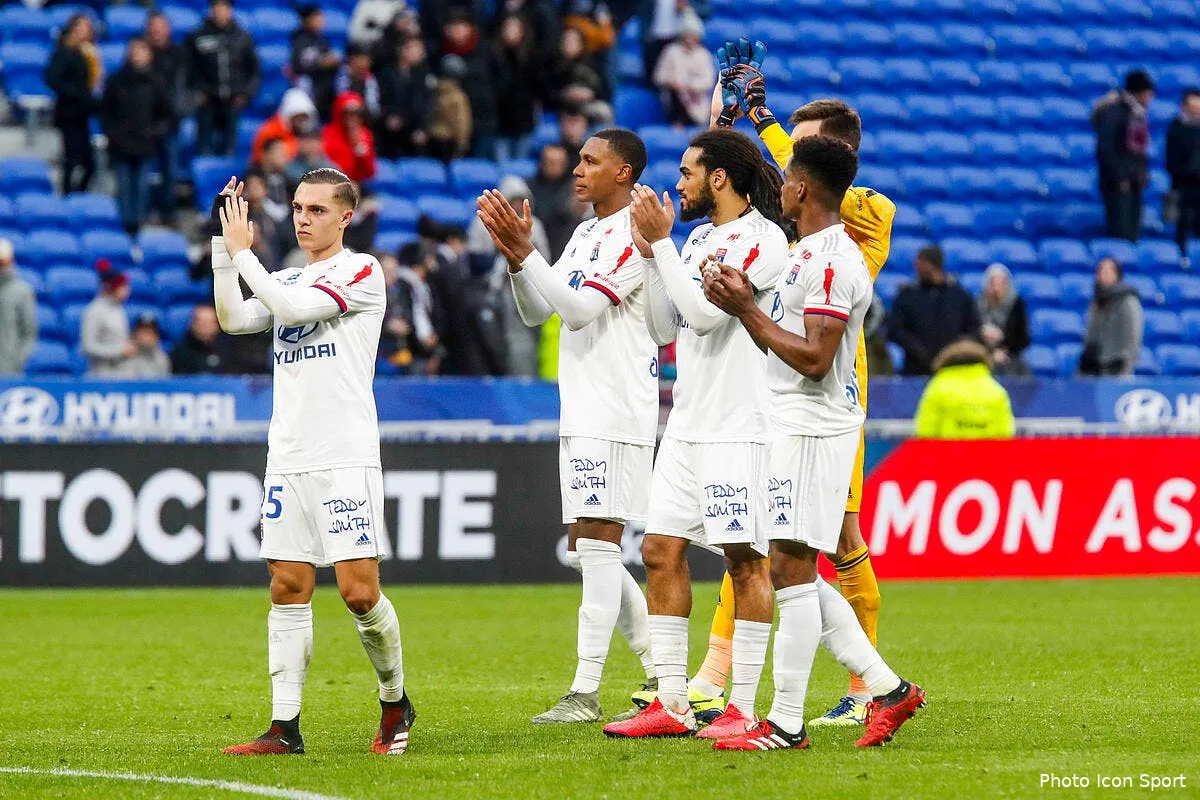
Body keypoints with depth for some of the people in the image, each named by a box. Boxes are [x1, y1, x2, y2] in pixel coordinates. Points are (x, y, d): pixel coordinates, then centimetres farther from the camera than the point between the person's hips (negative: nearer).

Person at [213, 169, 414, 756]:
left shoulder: (361, 272, -2)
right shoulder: (286, 281, 18)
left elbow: (294, 308, -15)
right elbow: (233, 319, 4)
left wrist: (243, 251, -8)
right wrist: (223, 243, -2)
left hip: (347, 457, -6)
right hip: (287, 459, 6)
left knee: (358, 590, -10)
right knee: (288, 588, 2)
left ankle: (395, 702, 12)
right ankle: (284, 726, 2)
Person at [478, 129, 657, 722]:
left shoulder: (633, 235, -11)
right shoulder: (585, 234, 18)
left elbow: (581, 308, -20)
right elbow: (537, 312, 16)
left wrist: (525, 252, -23)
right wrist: (514, 255, 1)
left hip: (616, 412, -10)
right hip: (580, 412, 10)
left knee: (597, 542, -10)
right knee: (586, 549, 11)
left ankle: (585, 693, -11)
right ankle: (662, 677, 18)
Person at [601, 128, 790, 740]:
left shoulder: (762, 237, -9)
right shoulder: (698, 239, 17)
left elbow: (703, 313, -18)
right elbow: (665, 329, 17)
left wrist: (661, 242, -12)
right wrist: (650, 253, 9)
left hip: (739, 428, -9)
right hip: (687, 426, 9)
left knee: (744, 558, -6)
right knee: (662, 550, 5)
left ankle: (743, 708, -4)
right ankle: (671, 704, 10)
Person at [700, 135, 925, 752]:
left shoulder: (832, 260, -16)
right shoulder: (806, 253, 17)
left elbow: (814, 359, -22)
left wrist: (747, 311, -19)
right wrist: (744, 303, 12)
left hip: (814, 429, -11)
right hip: (794, 424, 11)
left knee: (792, 569, -8)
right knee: (789, 573, 12)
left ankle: (785, 724, -6)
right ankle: (886, 687, 14)